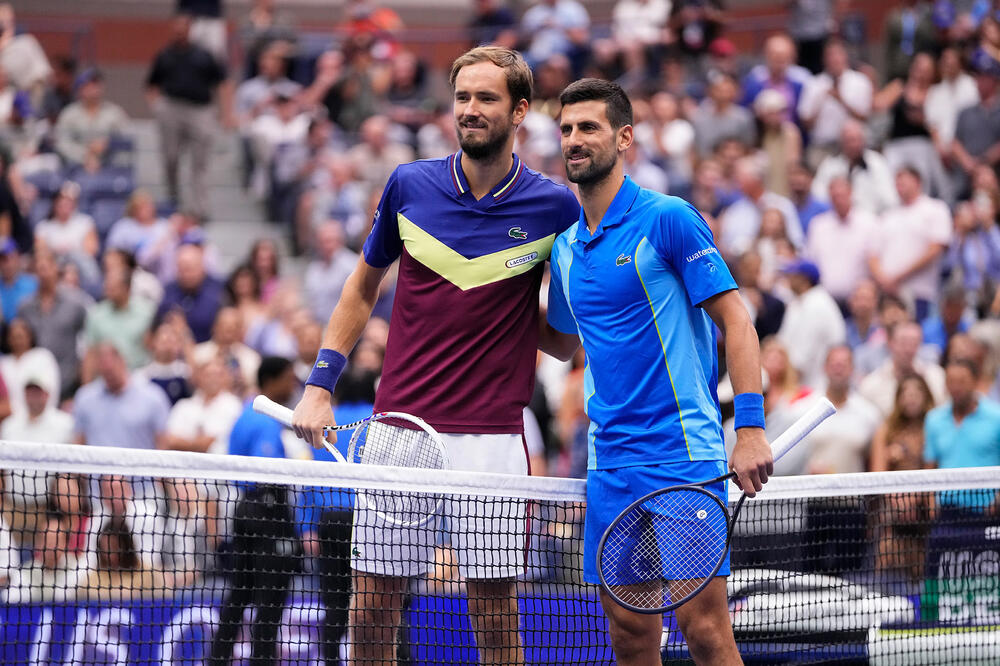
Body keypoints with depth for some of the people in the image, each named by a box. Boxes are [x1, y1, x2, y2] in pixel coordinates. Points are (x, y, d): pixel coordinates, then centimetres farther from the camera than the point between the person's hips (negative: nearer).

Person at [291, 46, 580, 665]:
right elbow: (364, 287, 18)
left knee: (494, 609, -1)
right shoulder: (410, 186, 4)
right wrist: (320, 385, 12)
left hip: (491, 435, -2)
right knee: (372, 607, 3)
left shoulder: (554, 206, -1)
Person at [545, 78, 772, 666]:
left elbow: (736, 319, -8)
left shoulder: (667, 219, -6)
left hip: (683, 454, -6)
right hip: (610, 461, 6)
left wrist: (751, 429, -17)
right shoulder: (566, 246, 14)